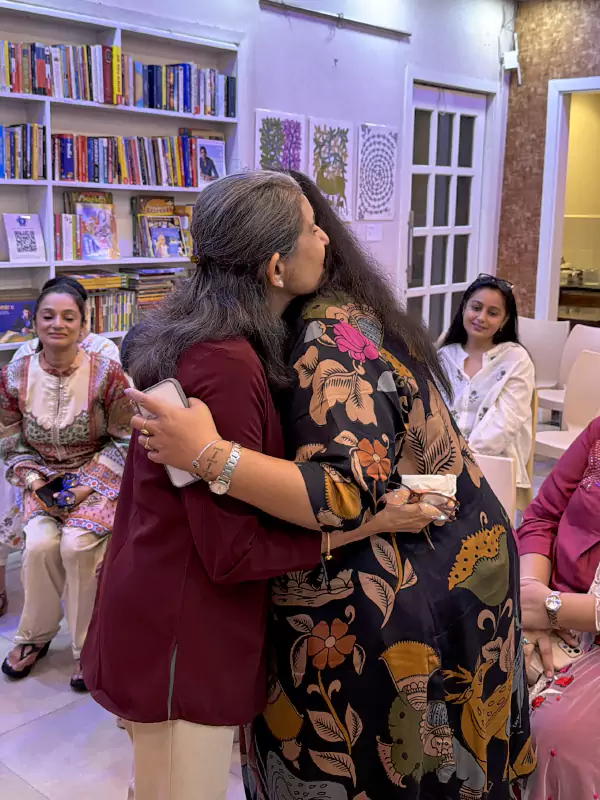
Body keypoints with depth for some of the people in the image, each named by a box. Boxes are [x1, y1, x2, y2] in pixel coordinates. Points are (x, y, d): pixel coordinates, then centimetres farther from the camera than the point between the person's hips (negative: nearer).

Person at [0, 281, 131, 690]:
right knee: (40, 545, -23)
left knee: (77, 544, -26)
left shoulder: (106, 373, -12)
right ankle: (34, 636, 7)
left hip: (97, 476, -2)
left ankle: (86, 647, -3)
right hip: (44, 479, 2)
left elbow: (123, 440, -6)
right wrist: (34, 482, -11)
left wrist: (87, 485, -14)